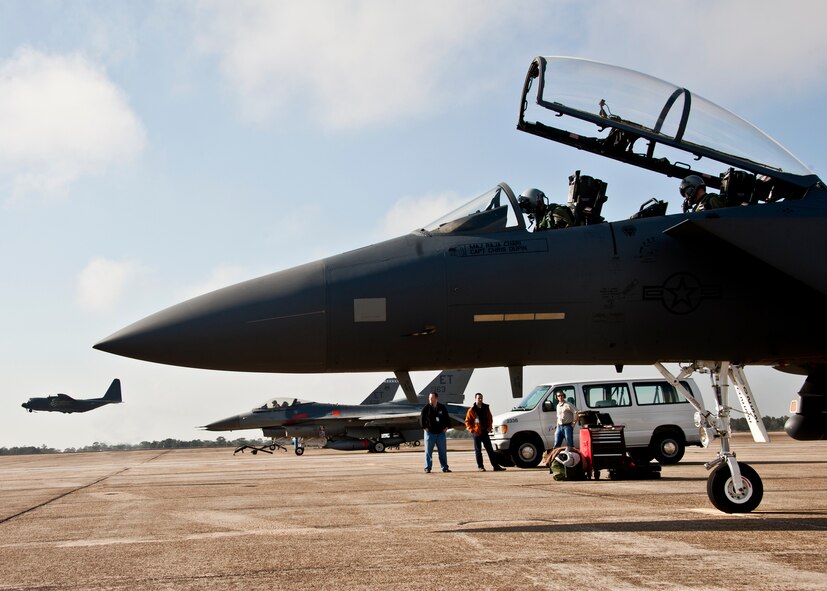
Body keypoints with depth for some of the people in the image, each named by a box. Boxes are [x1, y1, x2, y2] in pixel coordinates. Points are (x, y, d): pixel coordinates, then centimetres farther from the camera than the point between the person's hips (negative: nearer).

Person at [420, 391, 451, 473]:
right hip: (430, 433, -2)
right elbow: (421, 418, 1)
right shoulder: (426, 408, -1)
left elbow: (447, 418, 15)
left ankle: (444, 467, 12)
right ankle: (427, 468, 4)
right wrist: (425, 427, -6)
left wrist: (446, 426, 6)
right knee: (428, 451, -1)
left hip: (441, 433, 2)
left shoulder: (442, 408, 6)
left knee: (443, 451, 5)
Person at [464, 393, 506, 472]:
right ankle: (480, 466, 10)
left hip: (485, 432, 4)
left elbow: (490, 418, 18)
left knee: (490, 449, 3)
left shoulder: (486, 408, 10)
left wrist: (489, 427, 5)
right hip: (477, 433, -4)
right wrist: (472, 430, -10)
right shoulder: (471, 410, -3)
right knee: (478, 450, 3)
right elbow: (467, 421, -1)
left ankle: (496, 466, 1)